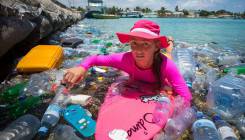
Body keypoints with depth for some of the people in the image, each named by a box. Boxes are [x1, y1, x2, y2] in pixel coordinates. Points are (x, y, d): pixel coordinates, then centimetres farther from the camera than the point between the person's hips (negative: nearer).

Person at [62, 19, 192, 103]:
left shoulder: (165, 65, -45)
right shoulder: (126, 59, -41)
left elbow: (186, 97, -43)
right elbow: (94, 59, -32)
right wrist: (82, 67, -53)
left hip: (159, 91, 0)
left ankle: (168, 43, 50)